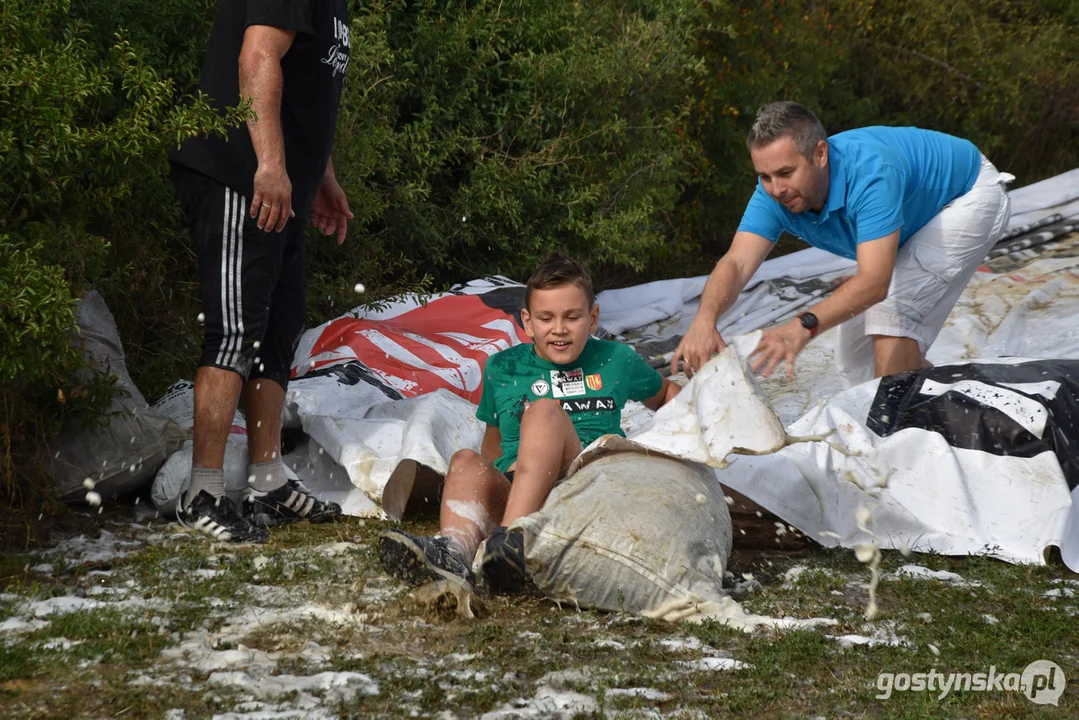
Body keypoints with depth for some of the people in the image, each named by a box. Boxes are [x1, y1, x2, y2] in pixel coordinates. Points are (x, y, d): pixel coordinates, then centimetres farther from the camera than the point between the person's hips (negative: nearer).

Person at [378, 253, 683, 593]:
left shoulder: (617, 361, 18)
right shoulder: (502, 368, 19)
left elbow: (664, 393, 36)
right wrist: (490, 484, 20)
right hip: (510, 494, 2)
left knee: (546, 411, -29)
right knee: (466, 461, -31)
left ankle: (513, 539, -51)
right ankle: (455, 547, -64)